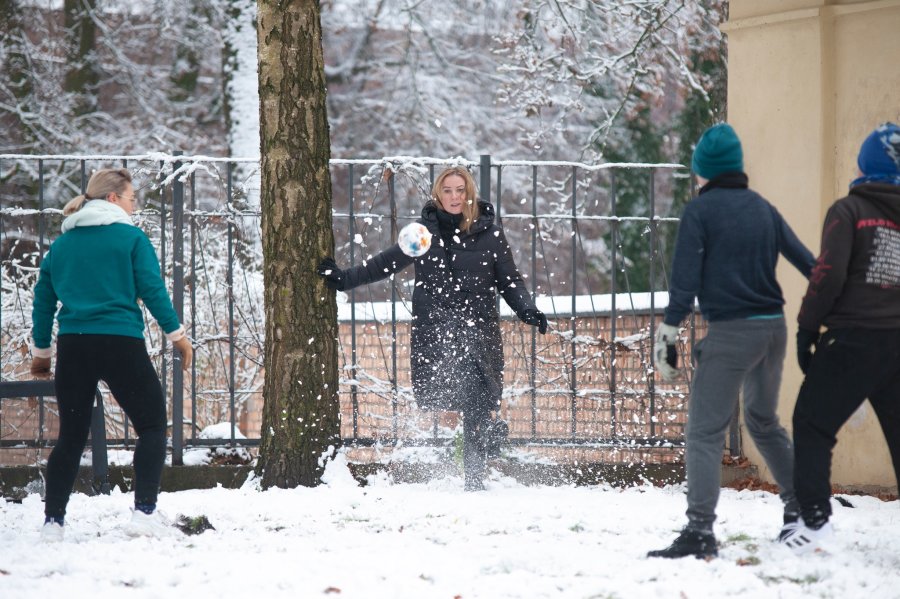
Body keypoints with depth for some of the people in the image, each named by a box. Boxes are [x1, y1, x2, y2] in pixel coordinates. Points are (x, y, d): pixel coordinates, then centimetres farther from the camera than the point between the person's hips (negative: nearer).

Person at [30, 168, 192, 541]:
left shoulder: (61, 244, 13)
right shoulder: (130, 237, -1)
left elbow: (43, 299, 16)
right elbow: (152, 289, -7)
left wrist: (41, 350, 24)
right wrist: (176, 333, 1)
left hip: (72, 346, 5)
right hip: (120, 343, -4)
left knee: (71, 435, 13)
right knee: (152, 425, 8)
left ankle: (53, 521, 8)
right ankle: (145, 512, -4)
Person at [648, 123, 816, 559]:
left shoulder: (700, 210, -5)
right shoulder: (762, 208, 12)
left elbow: (685, 280, -11)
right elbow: (805, 261, 15)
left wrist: (668, 334, -10)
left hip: (730, 331, -7)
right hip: (774, 327, 7)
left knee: (704, 432, -7)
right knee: (764, 422, 25)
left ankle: (700, 530, -18)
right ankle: (801, 510, 29)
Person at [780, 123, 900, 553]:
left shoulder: (848, 210, -4)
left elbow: (829, 274, -12)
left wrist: (807, 328, -4)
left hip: (854, 339, -5)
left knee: (812, 424, 5)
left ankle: (814, 518, -3)